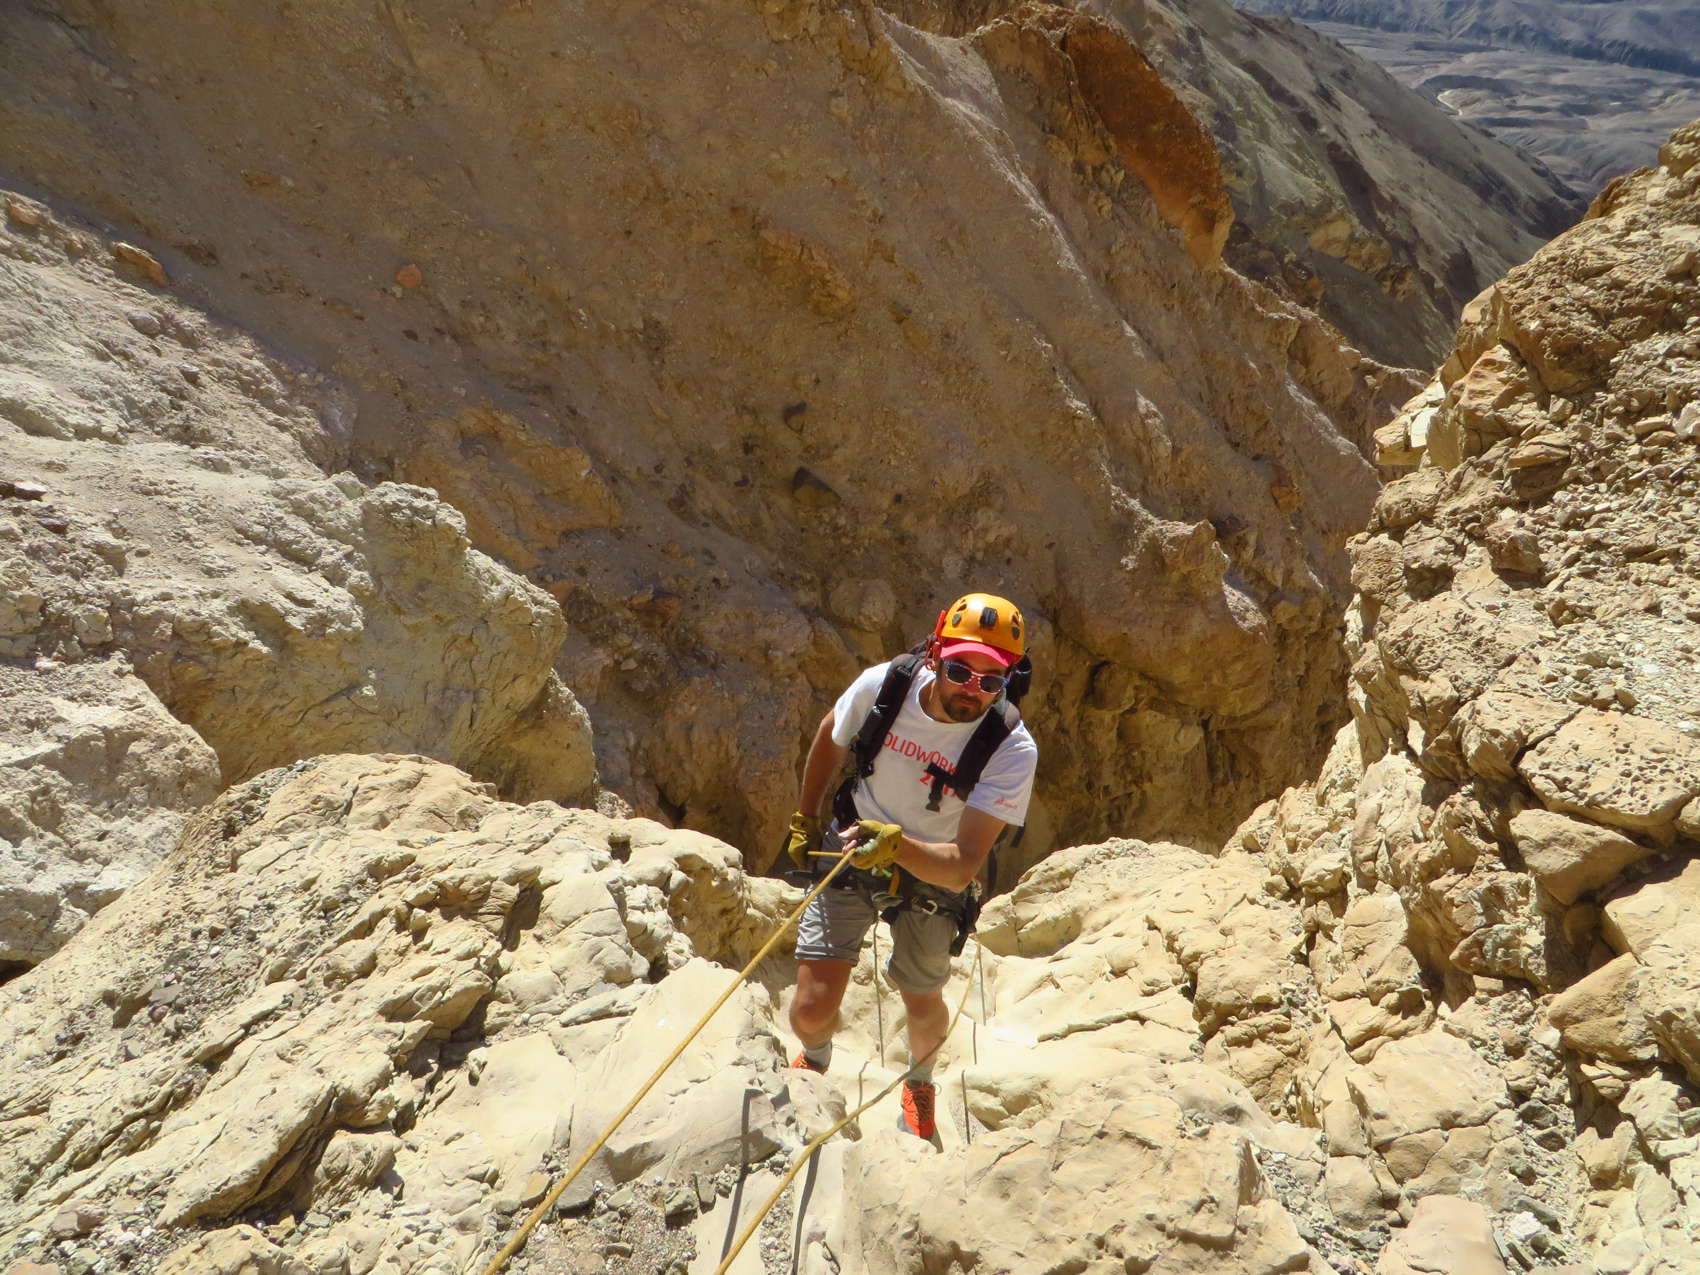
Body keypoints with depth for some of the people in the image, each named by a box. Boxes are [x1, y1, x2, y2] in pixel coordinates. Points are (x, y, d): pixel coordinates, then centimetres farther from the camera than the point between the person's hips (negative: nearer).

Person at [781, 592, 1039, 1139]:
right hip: (849, 848, 1)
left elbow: (962, 867, -33)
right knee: (812, 1009, -5)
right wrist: (805, 817, 11)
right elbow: (831, 737, 1)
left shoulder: (1013, 750, -30)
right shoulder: (883, 685, -24)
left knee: (923, 1007, 19)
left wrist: (898, 845, -52)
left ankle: (919, 1080, 58)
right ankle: (814, 1059, 37)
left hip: (931, 872, 0)